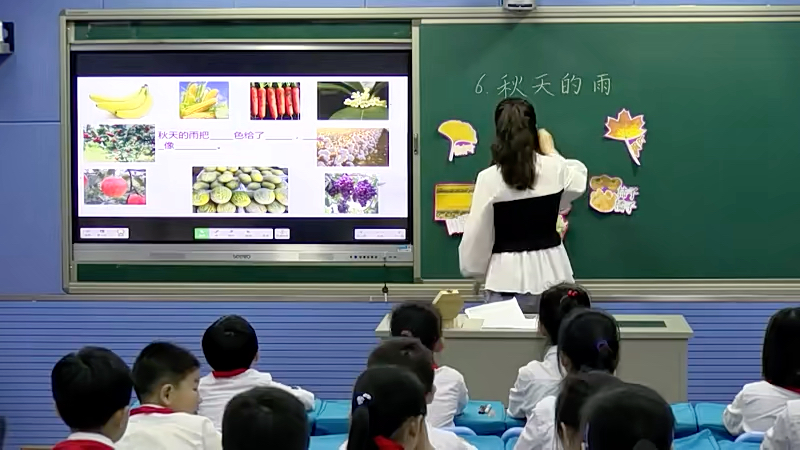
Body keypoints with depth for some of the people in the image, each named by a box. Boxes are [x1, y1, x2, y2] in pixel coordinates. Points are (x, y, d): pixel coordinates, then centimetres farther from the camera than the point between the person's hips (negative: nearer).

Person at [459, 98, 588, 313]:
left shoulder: (489, 178, -10)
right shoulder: (556, 169, -2)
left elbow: (477, 236, -4)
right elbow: (577, 182, 23)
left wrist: (475, 272, 13)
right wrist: (550, 152, 35)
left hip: (508, 274, -3)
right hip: (549, 270, 3)